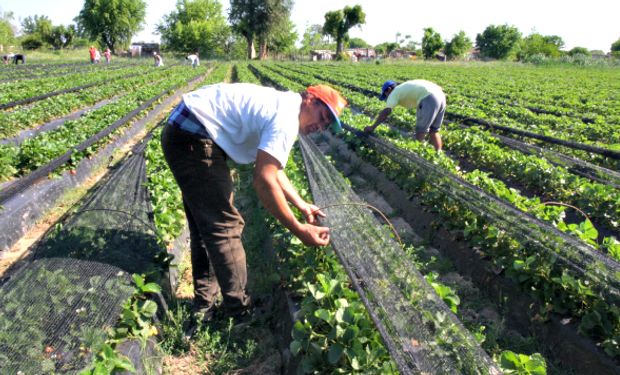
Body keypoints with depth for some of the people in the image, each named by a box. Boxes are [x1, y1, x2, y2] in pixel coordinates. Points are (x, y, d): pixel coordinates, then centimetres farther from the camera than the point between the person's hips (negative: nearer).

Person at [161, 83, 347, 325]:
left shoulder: (278, 106, 15)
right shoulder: (287, 117, -17)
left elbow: (272, 168, 22)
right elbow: (264, 181, -26)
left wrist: (302, 205, 20)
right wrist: (299, 230, -19)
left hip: (185, 135, 11)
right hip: (191, 140, -11)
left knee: (205, 224, 17)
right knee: (225, 225, -5)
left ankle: (204, 305, 30)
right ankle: (239, 311, 10)